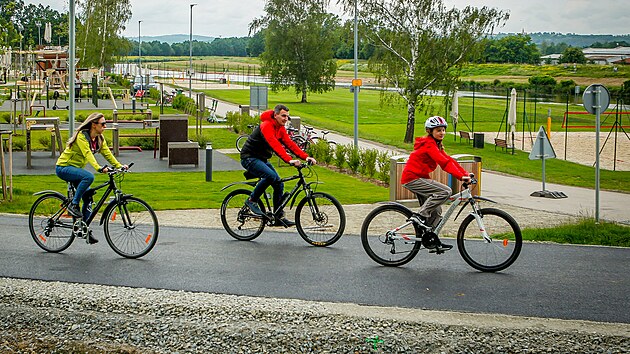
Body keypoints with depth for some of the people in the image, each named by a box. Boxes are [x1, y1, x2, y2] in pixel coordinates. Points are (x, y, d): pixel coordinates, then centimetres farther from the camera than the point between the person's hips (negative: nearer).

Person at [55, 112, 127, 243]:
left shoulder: (99, 139, 3)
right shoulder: (82, 136, -22)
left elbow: (107, 153, -2)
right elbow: (88, 154, -35)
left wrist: (119, 166, -17)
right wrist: (99, 168, -49)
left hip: (75, 168, 9)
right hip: (64, 168, -8)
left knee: (88, 197, -1)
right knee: (89, 176, -33)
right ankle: (73, 205, -22)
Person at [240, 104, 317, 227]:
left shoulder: (280, 128, 6)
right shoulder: (266, 126, -22)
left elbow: (289, 144, -1)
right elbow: (275, 145, -36)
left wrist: (306, 157, -15)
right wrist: (289, 160, -46)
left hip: (262, 159, 9)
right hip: (249, 158, -9)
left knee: (279, 184, 0)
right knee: (270, 175, -33)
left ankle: (279, 218, 5)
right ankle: (252, 200, -15)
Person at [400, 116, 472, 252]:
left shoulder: (436, 145, 17)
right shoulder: (429, 144, -16)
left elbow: (449, 159, 12)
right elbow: (444, 162, -26)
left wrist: (466, 173, 2)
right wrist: (461, 176, -33)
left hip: (420, 178, 10)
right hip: (413, 179, -10)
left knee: (436, 211, 12)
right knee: (445, 191, -22)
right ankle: (420, 215, -17)